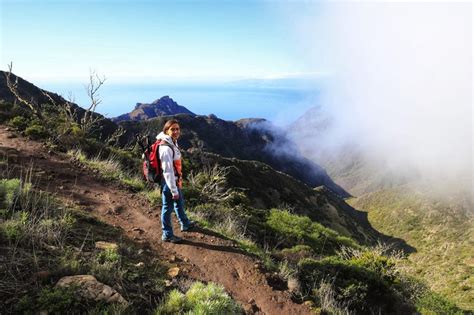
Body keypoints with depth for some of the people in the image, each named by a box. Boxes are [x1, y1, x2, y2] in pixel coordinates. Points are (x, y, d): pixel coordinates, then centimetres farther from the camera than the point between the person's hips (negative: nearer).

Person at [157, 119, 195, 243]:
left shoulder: (173, 143, 3)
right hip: (169, 183, -10)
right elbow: (168, 171, -26)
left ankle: (185, 224, 49)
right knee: (168, 208, 7)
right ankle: (167, 235, 25)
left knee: (179, 203, 26)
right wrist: (174, 191, -22)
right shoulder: (166, 148, -26)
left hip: (175, 181, 10)